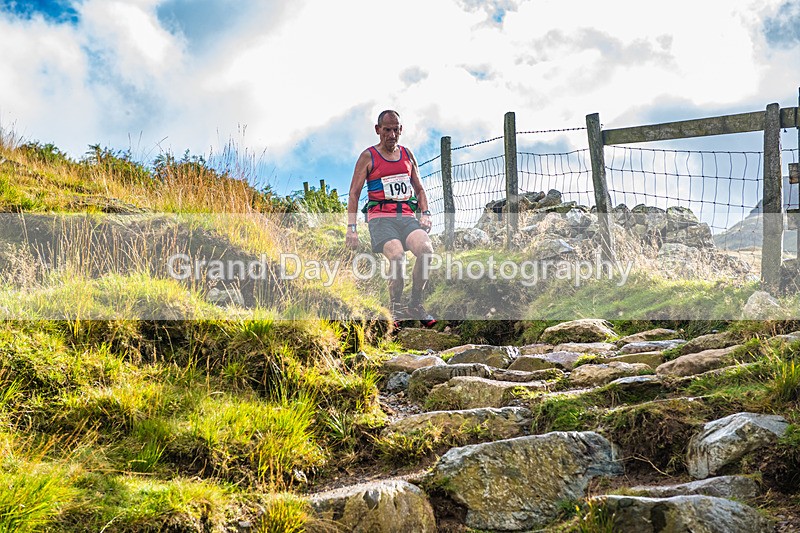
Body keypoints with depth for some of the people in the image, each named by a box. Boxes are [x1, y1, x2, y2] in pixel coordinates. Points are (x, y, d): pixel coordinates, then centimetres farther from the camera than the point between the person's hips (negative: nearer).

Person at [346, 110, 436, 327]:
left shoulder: (407, 155, 20)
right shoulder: (368, 157, 7)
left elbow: (419, 189, 27)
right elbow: (354, 193, 5)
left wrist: (425, 214, 9)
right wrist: (351, 227, -6)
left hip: (407, 217, 4)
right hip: (380, 218, -4)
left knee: (426, 249, -27)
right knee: (397, 255, -31)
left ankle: (415, 304, -11)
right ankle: (395, 306, -9)